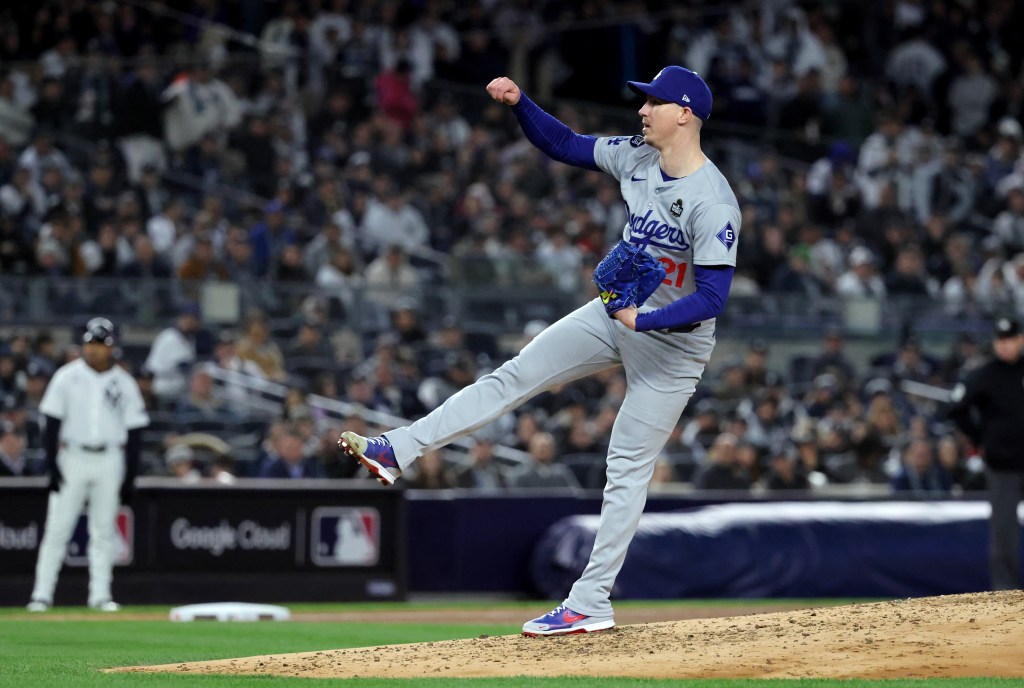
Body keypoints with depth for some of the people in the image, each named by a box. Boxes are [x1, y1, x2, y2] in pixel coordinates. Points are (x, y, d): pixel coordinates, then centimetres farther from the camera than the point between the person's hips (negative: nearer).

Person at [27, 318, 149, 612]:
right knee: (57, 529, -4)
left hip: (110, 460, 1)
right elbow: (52, 422, 0)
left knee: (104, 530, 3)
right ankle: (42, 595, -3)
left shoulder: (124, 384, 4)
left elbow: (134, 432, 5)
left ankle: (100, 595, 8)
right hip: (72, 458, -1)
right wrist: (52, 464, -9)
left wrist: (129, 475, -1)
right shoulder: (67, 377, 0)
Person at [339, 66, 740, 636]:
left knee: (628, 470, -3)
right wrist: (520, 103, -6)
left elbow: (713, 297, -29)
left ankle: (591, 604, 3)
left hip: (671, 341, -8)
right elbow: (565, 145, 9)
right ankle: (398, 451, 1)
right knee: (515, 377, 2)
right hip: (617, 315, 8)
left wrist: (643, 320, -39)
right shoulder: (638, 157, -3)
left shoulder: (713, 204, -27)